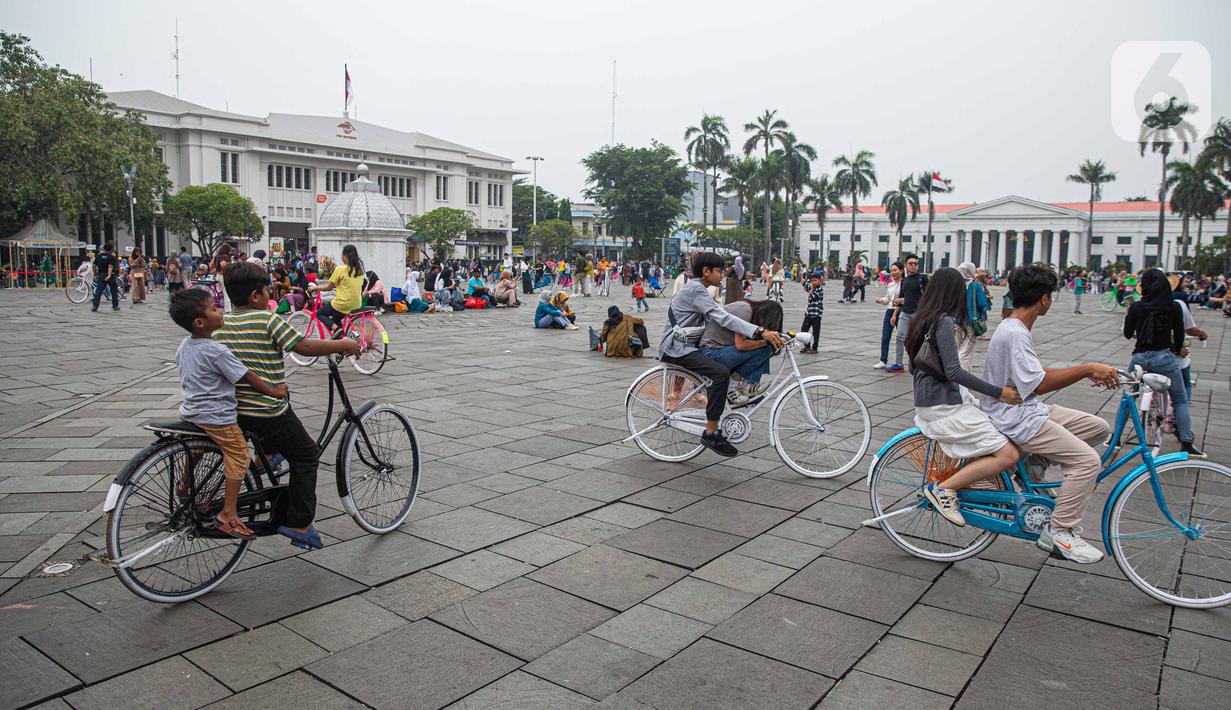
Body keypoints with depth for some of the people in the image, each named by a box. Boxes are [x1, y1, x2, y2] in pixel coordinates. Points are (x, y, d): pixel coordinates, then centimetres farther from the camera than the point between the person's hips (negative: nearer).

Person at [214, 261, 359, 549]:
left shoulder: (220, 324, 6)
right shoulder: (268, 320, -13)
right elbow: (305, 347, -17)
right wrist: (344, 344, -7)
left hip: (234, 408, 7)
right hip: (268, 411, -7)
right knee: (306, 456, 6)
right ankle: (299, 524, 6)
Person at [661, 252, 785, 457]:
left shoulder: (697, 289, 16)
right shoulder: (695, 290, -16)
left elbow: (720, 317, 15)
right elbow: (724, 318, -27)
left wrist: (760, 332, 7)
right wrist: (761, 332, -33)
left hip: (685, 345, 11)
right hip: (676, 348, -11)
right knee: (721, 373, -26)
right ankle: (710, 434, -22)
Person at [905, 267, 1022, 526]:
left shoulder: (921, 319, 10)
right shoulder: (944, 321, -16)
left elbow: (913, 366, 17)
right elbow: (954, 372, -23)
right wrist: (999, 392, -19)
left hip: (929, 400, 10)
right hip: (944, 408, -10)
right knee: (1007, 455, -11)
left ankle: (965, 480, 13)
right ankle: (943, 488, -8)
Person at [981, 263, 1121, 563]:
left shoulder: (1014, 329, 11)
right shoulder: (1014, 334, -20)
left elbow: (1035, 373, 14)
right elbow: (1038, 384, -25)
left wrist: (1087, 373, 7)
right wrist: (1088, 369, -22)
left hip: (1028, 409, 10)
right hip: (1016, 420, -10)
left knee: (1099, 428, 8)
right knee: (1088, 460, -16)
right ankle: (1058, 533, -6)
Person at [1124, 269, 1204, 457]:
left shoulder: (1136, 307, -6)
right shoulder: (1174, 307, -5)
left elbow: (1127, 334, 3)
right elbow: (1179, 334, 4)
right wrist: (1178, 351, 24)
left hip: (1140, 357, 1)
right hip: (1164, 357, -1)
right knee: (1181, 401, 13)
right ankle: (1186, 445, 10)